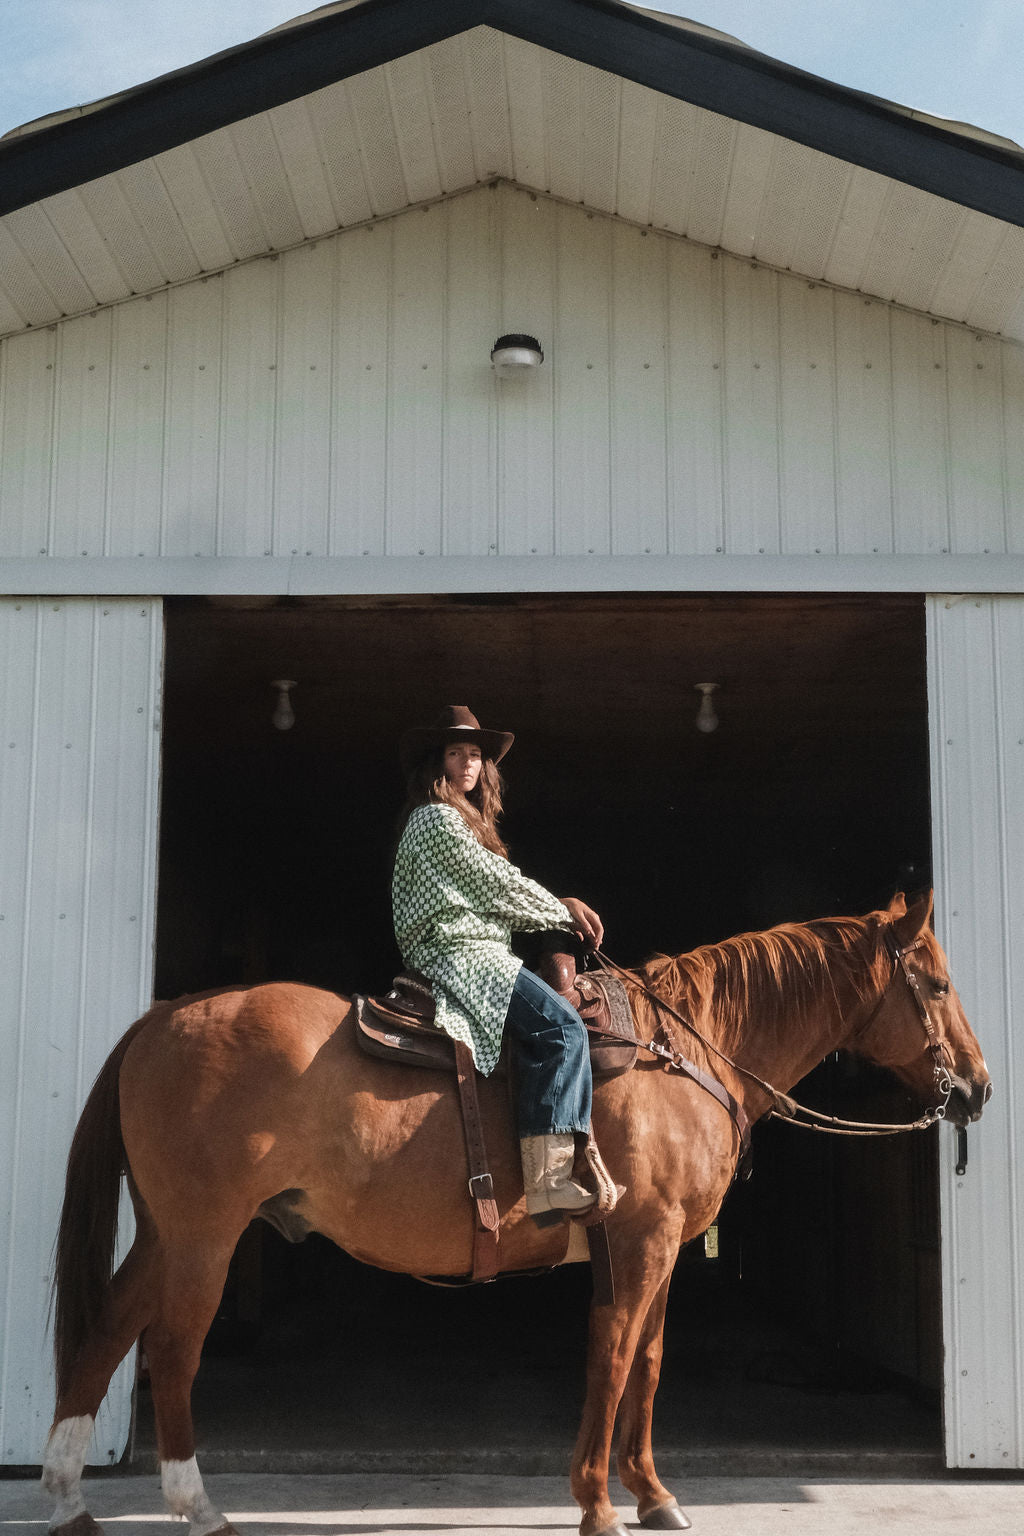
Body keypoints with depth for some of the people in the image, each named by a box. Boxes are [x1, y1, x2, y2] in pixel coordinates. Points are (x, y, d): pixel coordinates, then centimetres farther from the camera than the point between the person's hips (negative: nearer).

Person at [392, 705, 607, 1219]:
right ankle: (550, 1175, -34)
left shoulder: (463, 820, 26)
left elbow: (493, 890, 24)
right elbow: (496, 885, -8)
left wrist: (562, 907, 12)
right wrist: (564, 911, 4)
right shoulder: (437, 819, -6)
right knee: (561, 1028, -24)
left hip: (473, 954, 11)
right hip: (459, 954, -11)